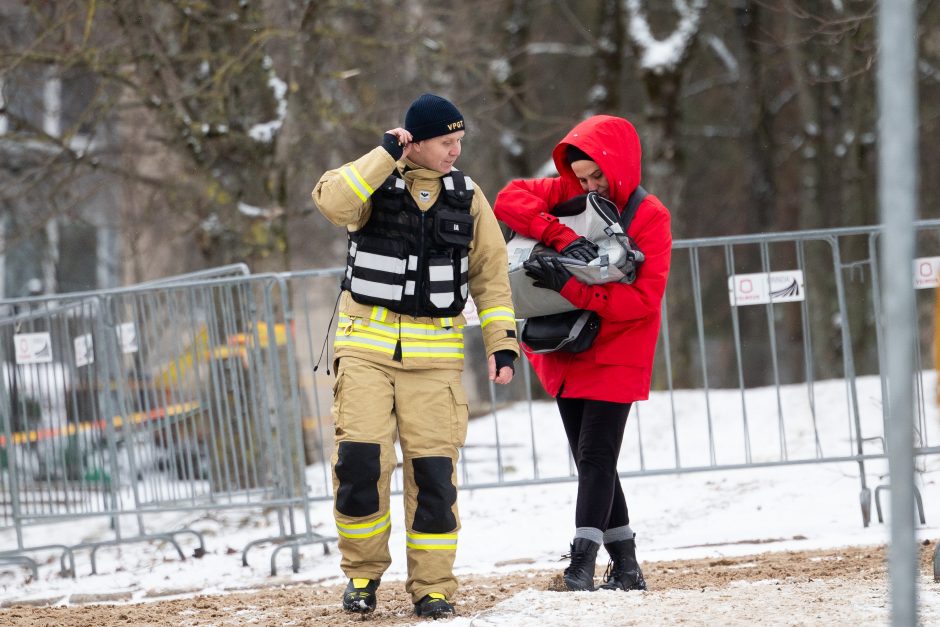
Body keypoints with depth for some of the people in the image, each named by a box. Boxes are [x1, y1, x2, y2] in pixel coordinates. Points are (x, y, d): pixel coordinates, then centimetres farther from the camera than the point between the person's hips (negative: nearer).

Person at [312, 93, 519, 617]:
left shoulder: (467, 196, 7)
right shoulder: (373, 183, -1)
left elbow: (491, 274, 10)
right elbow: (332, 202, -23)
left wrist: (502, 344, 1)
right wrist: (387, 156, -21)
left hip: (435, 356, 2)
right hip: (367, 349, -2)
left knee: (433, 473, -2)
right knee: (360, 460, -11)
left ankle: (433, 586, 9)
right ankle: (363, 570, 9)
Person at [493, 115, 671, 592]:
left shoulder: (649, 217, -12)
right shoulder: (568, 194, 2)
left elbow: (644, 298, -21)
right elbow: (509, 200, -12)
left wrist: (572, 288, -30)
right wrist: (562, 238, -26)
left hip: (615, 353, -5)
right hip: (568, 354, 6)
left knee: (596, 456, -14)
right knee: (591, 461, 8)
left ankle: (581, 565, -19)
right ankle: (625, 567, 15)